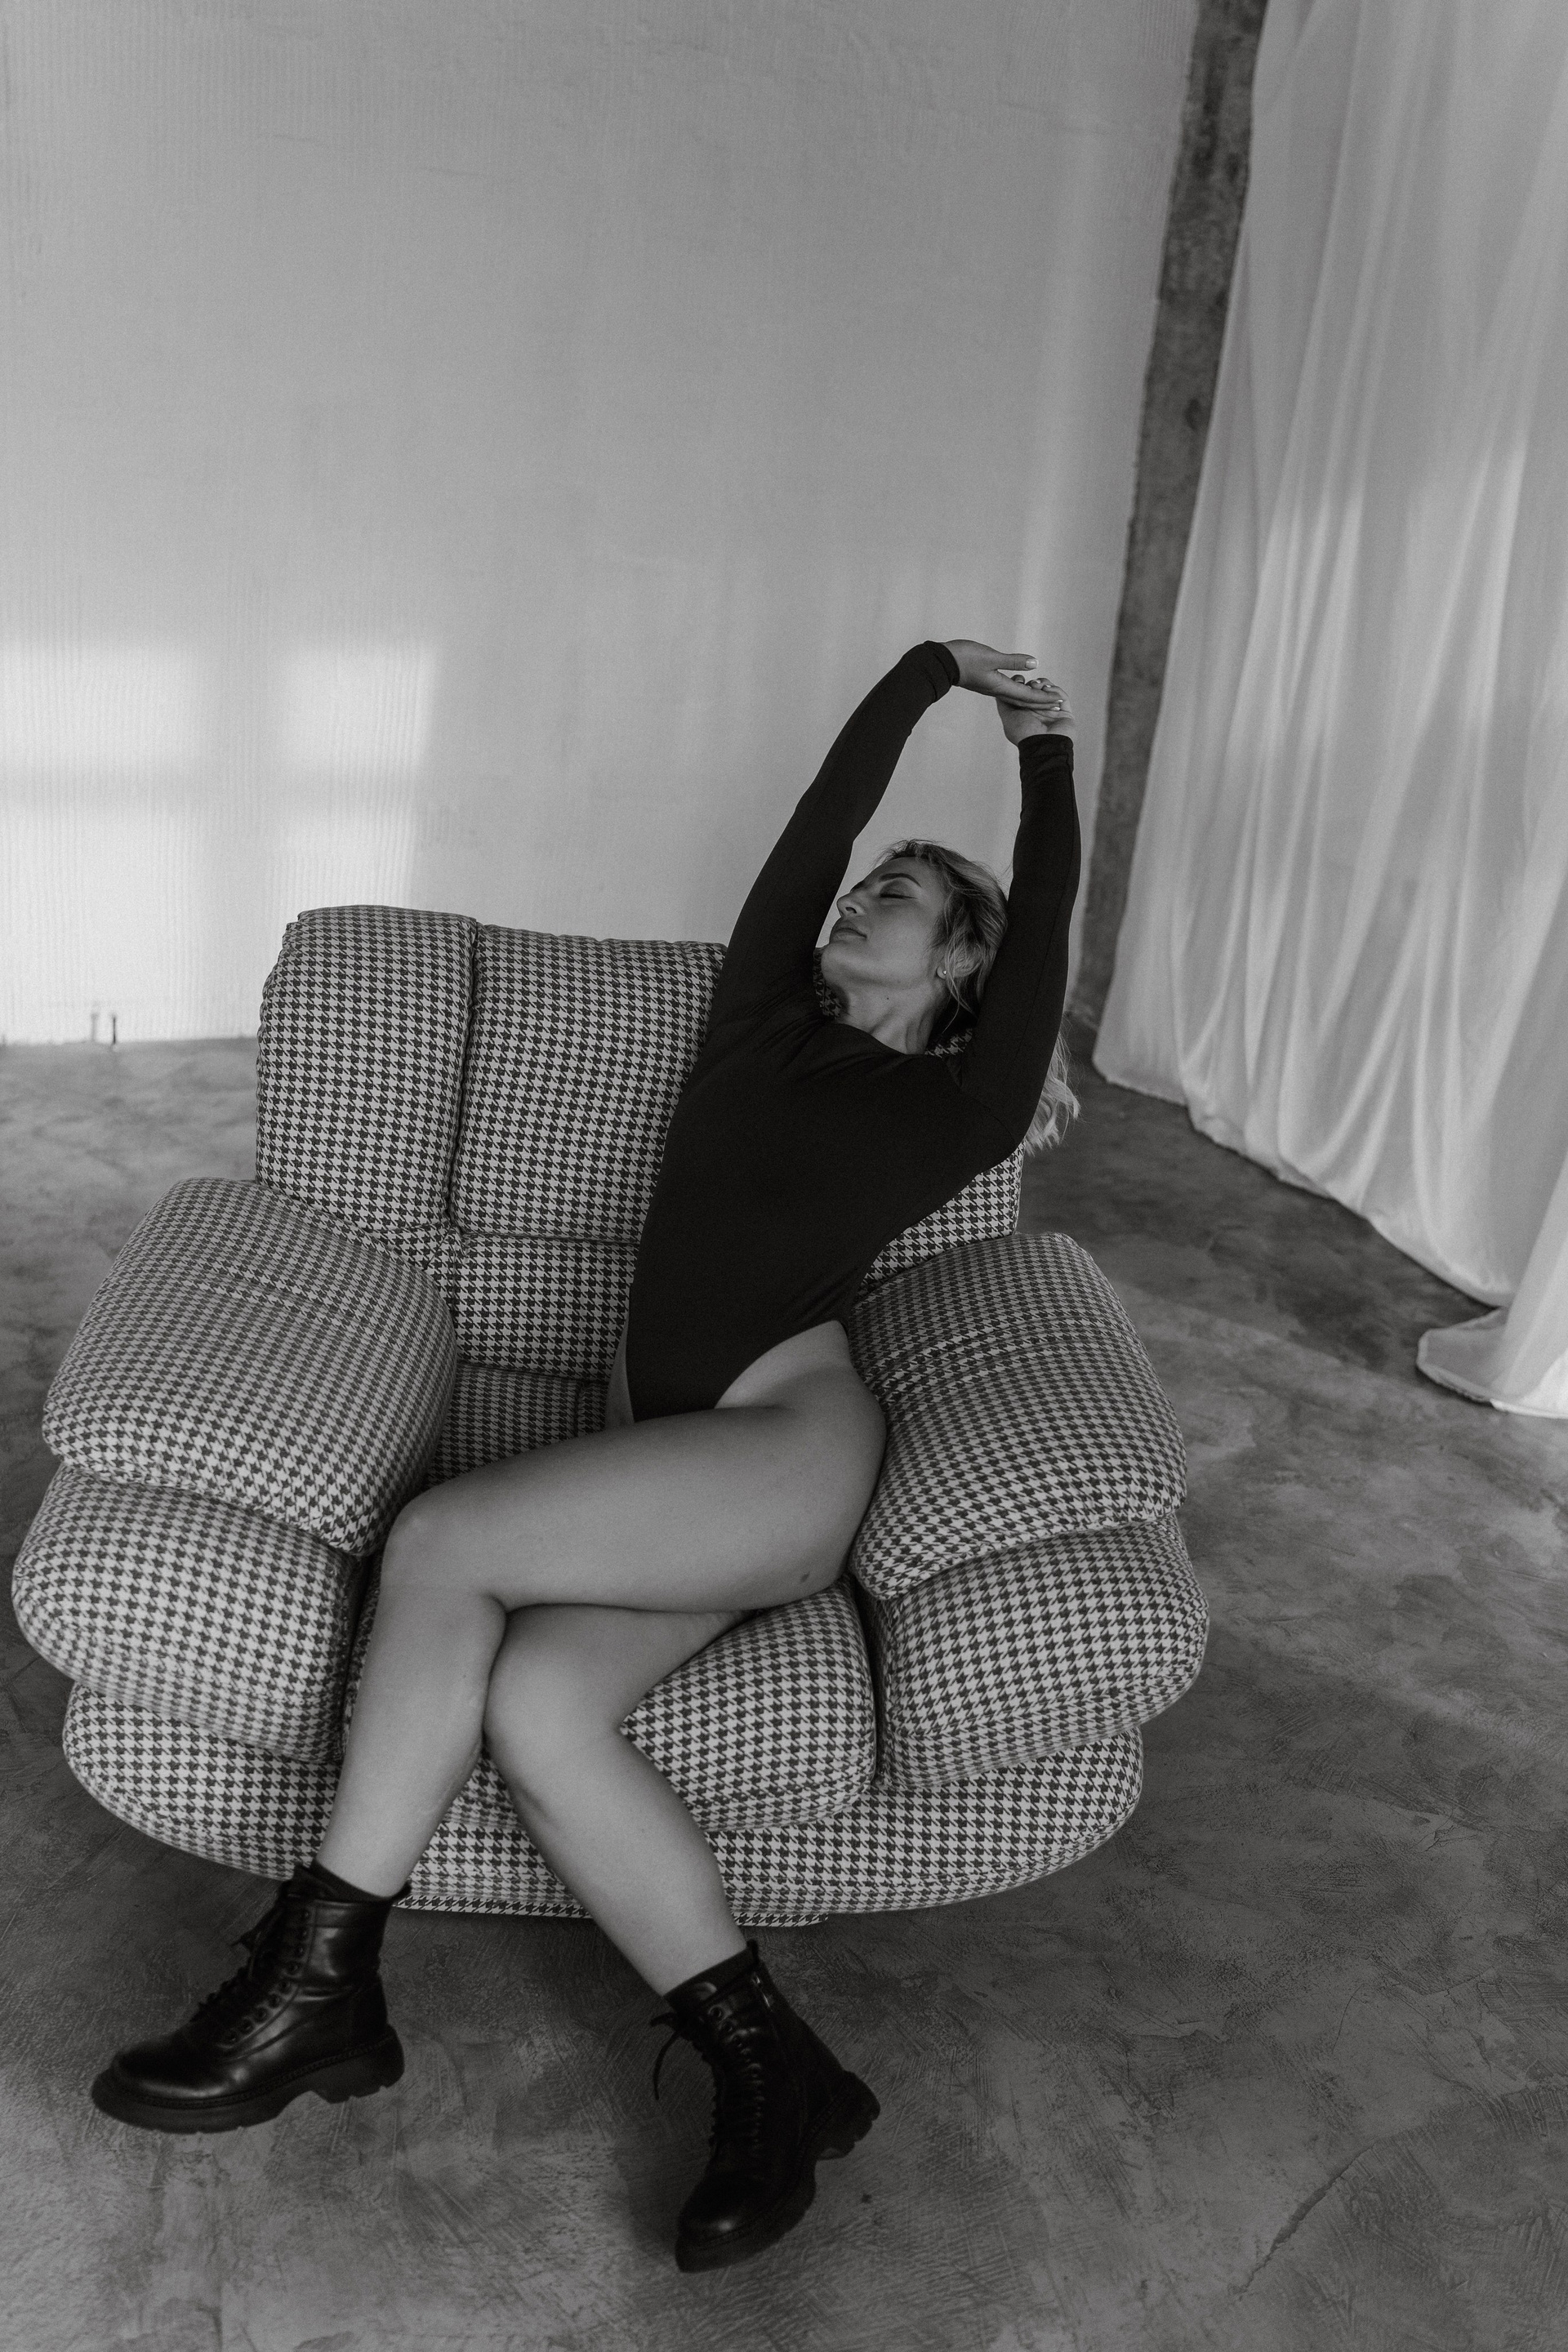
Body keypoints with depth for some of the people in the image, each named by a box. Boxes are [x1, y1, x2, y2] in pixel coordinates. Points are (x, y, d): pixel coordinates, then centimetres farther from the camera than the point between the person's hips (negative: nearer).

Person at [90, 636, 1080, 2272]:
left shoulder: (959, 1110, 9)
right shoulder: (763, 1014, 22)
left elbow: (1042, 922, 11)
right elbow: (824, 811, 22)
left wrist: (1046, 752, 24)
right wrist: (932, 671, 31)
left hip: (785, 1454, -5)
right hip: (661, 1460, 5)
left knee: (442, 1542, -24)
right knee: (534, 1706, -24)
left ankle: (315, 1979, -14)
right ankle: (770, 2076, -15)